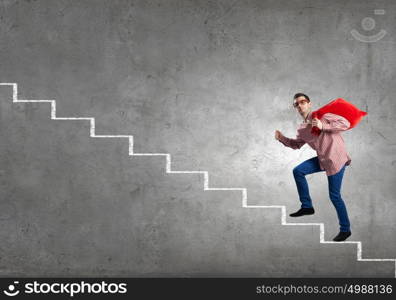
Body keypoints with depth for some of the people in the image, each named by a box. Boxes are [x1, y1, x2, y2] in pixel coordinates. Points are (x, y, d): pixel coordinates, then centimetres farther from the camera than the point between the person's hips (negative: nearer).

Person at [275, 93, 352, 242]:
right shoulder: (302, 129, 8)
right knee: (298, 171, 3)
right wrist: (282, 138, 5)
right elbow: (296, 144, 22)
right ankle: (307, 206, 14)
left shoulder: (321, 115, -14)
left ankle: (345, 229, 13)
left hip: (336, 158, -7)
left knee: (334, 195, -3)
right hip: (322, 159, 8)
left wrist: (323, 126, -27)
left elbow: (345, 123, -18)